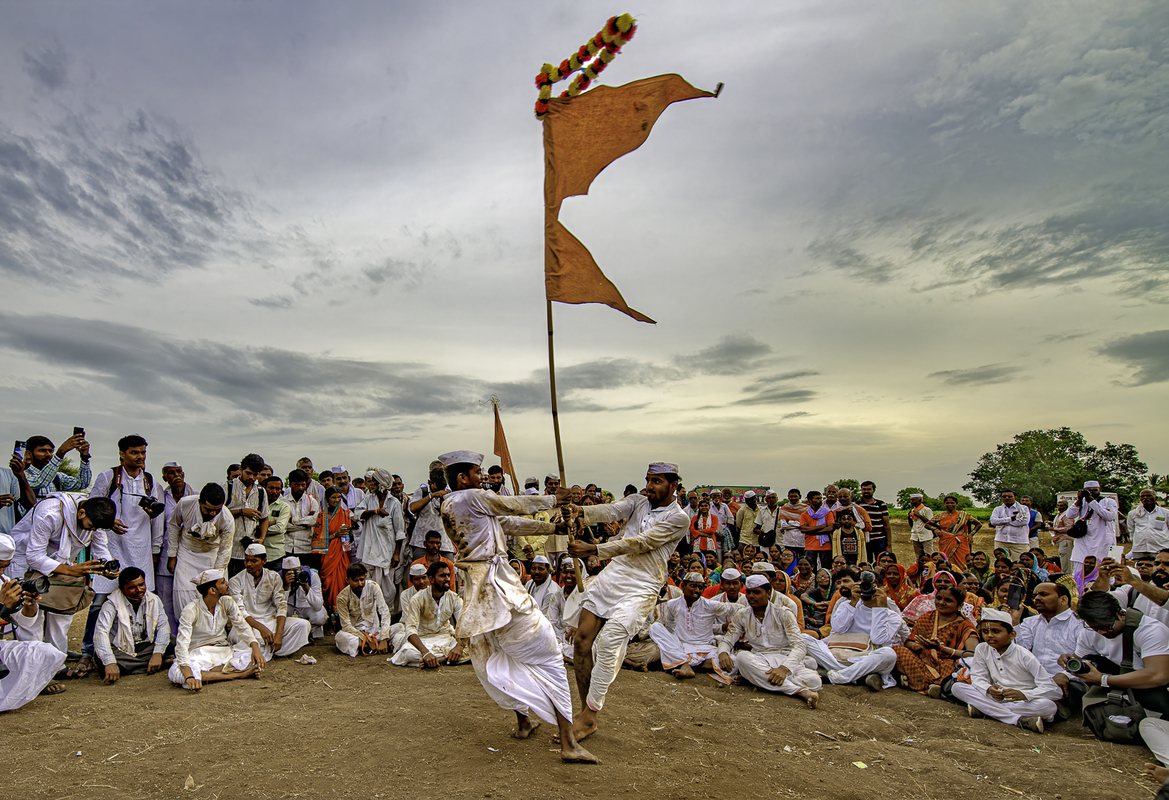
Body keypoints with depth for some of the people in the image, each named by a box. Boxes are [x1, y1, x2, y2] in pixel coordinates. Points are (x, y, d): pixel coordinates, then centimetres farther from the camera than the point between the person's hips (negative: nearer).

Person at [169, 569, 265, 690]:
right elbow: (182, 645, -27)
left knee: (256, 659, -22)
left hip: (224, 651, 3)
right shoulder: (191, 610, -18)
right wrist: (189, 676, -41)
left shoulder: (227, 602, -4)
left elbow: (243, 626, -1)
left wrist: (255, 647, -22)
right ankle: (237, 674, -33)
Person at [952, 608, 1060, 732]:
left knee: (1049, 706, -35)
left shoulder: (1024, 656, -12)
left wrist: (1023, 694, -35)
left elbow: (1055, 691, -17)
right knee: (957, 687, -18)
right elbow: (977, 678, 0)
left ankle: (983, 709, -29)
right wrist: (989, 689, -26)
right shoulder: (982, 650, 1)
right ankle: (1019, 720, -27)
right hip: (996, 699, 3)